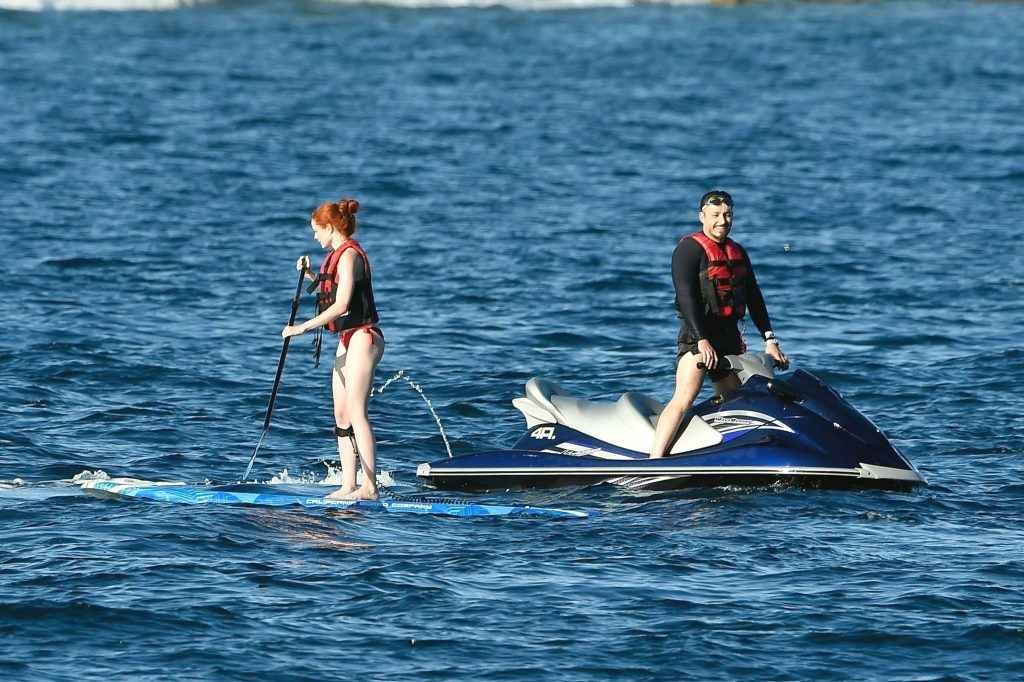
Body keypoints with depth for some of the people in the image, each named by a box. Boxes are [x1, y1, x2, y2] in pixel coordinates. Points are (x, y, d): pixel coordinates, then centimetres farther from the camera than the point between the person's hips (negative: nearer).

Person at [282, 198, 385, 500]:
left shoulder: (349, 255, -15)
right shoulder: (340, 255, 16)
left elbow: (341, 305, -22)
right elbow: (333, 293, 26)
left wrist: (303, 327, -20)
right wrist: (311, 275, 13)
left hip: (362, 338, -10)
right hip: (349, 339, 10)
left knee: (356, 413, -14)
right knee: (341, 416, 7)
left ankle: (370, 487, -16)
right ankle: (348, 486, 7)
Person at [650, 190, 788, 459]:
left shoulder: (737, 252, 17)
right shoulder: (690, 249, -7)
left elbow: (754, 298, 18)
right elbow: (686, 297, -17)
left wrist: (770, 340, 10)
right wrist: (702, 341, -25)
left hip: (730, 336, 8)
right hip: (698, 336, -8)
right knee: (684, 399, -21)